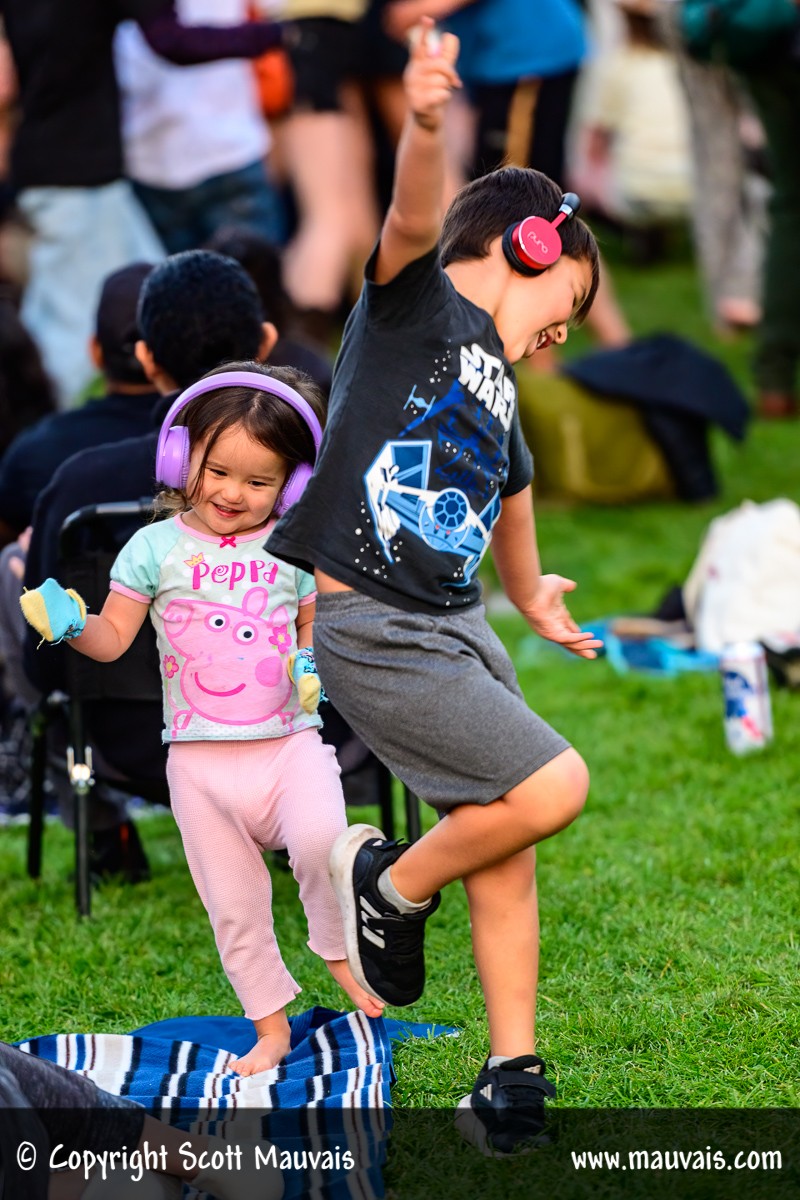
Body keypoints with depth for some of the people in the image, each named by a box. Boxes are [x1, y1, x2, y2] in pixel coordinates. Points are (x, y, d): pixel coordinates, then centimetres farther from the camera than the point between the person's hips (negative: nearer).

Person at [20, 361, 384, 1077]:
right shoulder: (158, 547, 0)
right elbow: (113, 640, 3)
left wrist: (316, 668, -6)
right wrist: (69, 621, -17)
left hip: (289, 743, -1)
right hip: (201, 763, 1)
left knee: (320, 840, -29)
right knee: (234, 908, 7)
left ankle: (338, 948, -2)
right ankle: (271, 1027, 24)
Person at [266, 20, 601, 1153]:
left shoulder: (494, 386, 19)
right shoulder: (418, 303, -5)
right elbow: (414, 220, -29)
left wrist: (533, 595, 55)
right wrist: (425, 127, -50)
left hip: (458, 628, 9)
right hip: (371, 632, -9)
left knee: (506, 853, 7)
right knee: (554, 785, -15)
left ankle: (512, 1077, 16)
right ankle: (390, 885, 8)